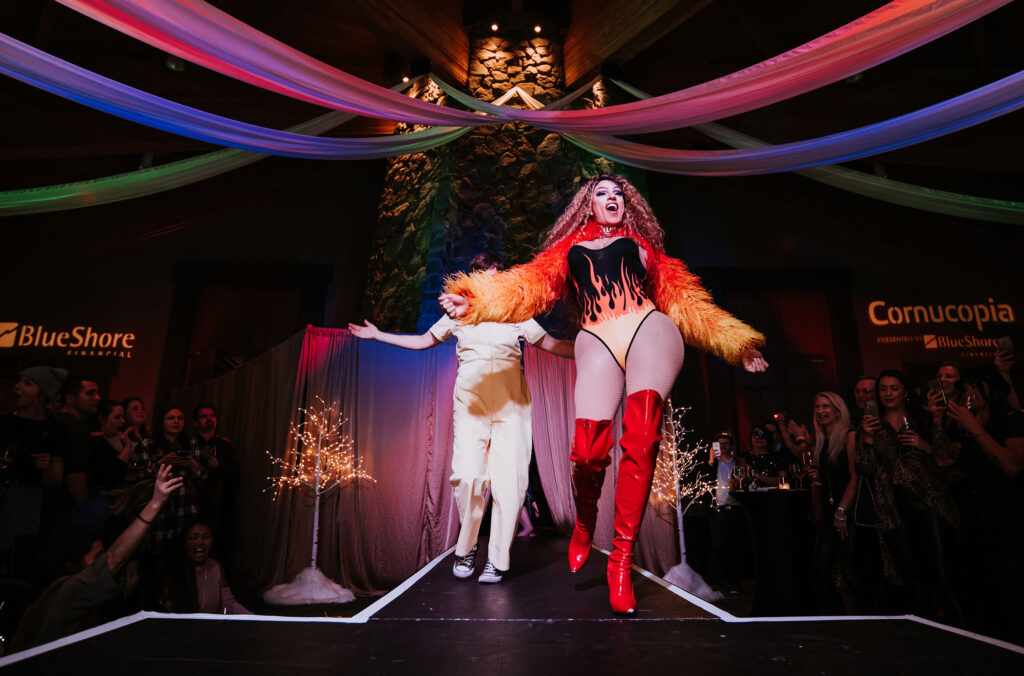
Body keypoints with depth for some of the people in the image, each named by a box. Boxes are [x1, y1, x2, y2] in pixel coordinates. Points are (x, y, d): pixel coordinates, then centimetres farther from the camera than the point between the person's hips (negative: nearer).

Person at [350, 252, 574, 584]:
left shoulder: (517, 314, 13)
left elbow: (551, 343, 20)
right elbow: (424, 341, 25)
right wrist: (377, 335, 26)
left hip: (511, 403, 0)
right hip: (472, 399, 0)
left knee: (510, 479, -8)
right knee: (468, 475, -14)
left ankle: (497, 559, 9)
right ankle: (466, 548, 11)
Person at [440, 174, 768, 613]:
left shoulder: (638, 243, 28)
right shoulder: (570, 248, 27)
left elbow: (681, 295, 25)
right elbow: (531, 284, 11)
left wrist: (737, 344, 22)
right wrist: (472, 299, -5)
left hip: (649, 330, 1)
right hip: (597, 342, -1)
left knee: (641, 440, -20)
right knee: (589, 450, -15)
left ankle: (622, 560, -9)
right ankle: (584, 524, 17)